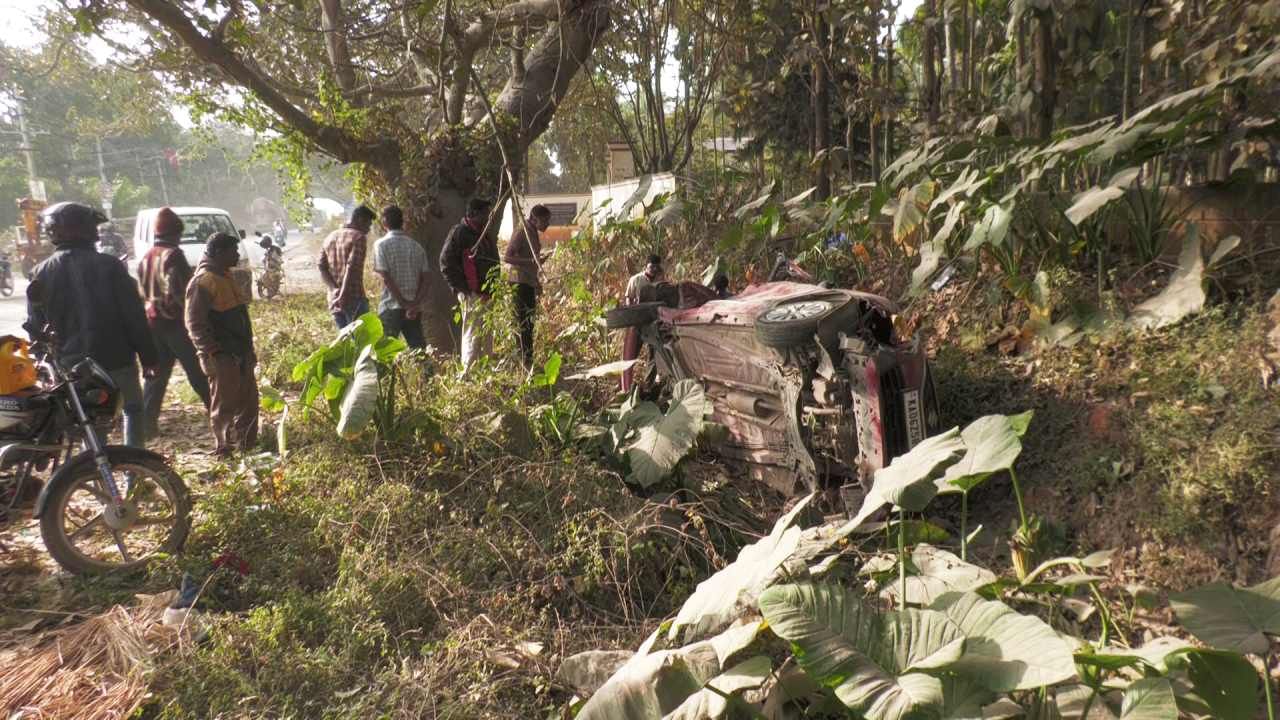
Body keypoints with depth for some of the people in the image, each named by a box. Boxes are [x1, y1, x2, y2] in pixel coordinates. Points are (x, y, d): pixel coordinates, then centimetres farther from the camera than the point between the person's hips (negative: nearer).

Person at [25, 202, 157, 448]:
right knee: (133, 408, 16)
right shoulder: (109, 265, -11)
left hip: (72, 364, 3)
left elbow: (35, 326, 4)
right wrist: (148, 356, -4)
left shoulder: (42, 273, 0)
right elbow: (134, 315, -11)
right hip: (116, 357, -3)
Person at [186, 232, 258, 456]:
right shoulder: (202, 282, -16)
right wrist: (212, 353, -20)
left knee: (248, 398, 15)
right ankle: (225, 448, 10)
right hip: (223, 357, -9)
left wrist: (249, 350, 20)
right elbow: (195, 323, -19)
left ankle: (247, 443, 27)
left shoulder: (224, 276, 15)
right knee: (224, 404, 0)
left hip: (240, 353, 9)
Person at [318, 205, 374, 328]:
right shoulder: (359, 237, -8)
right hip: (355, 299, -7)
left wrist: (334, 289, -3)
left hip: (334, 300, 7)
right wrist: (343, 295, -21)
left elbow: (321, 266, 7)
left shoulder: (330, 237, 16)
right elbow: (352, 267, -19)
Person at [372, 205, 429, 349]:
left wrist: (404, 303, -9)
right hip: (413, 308, 4)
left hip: (390, 307, -4)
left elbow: (386, 278, -11)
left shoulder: (381, 244, -5)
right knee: (418, 348, 6)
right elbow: (424, 280, 2)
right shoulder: (416, 246, 9)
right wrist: (415, 304, -5)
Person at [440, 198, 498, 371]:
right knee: (472, 336, -7)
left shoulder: (486, 234, 18)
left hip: (487, 294, 8)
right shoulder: (459, 233, -8)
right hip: (472, 295, -8)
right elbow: (446, 264, -12)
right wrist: (465, 289, -14)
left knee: (487, 337, 12)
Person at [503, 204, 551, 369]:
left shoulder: (533, 232, 16)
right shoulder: (521, 232, -12)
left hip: (529, 282, 9)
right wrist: (532, 261, -28)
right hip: (520, 282, -9)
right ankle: (526, 361, -11)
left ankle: (527, 360, 16)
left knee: (529, 322, 10)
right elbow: (506, 258, -18)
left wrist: (537, 282, 25)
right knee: (524, 323, -11)